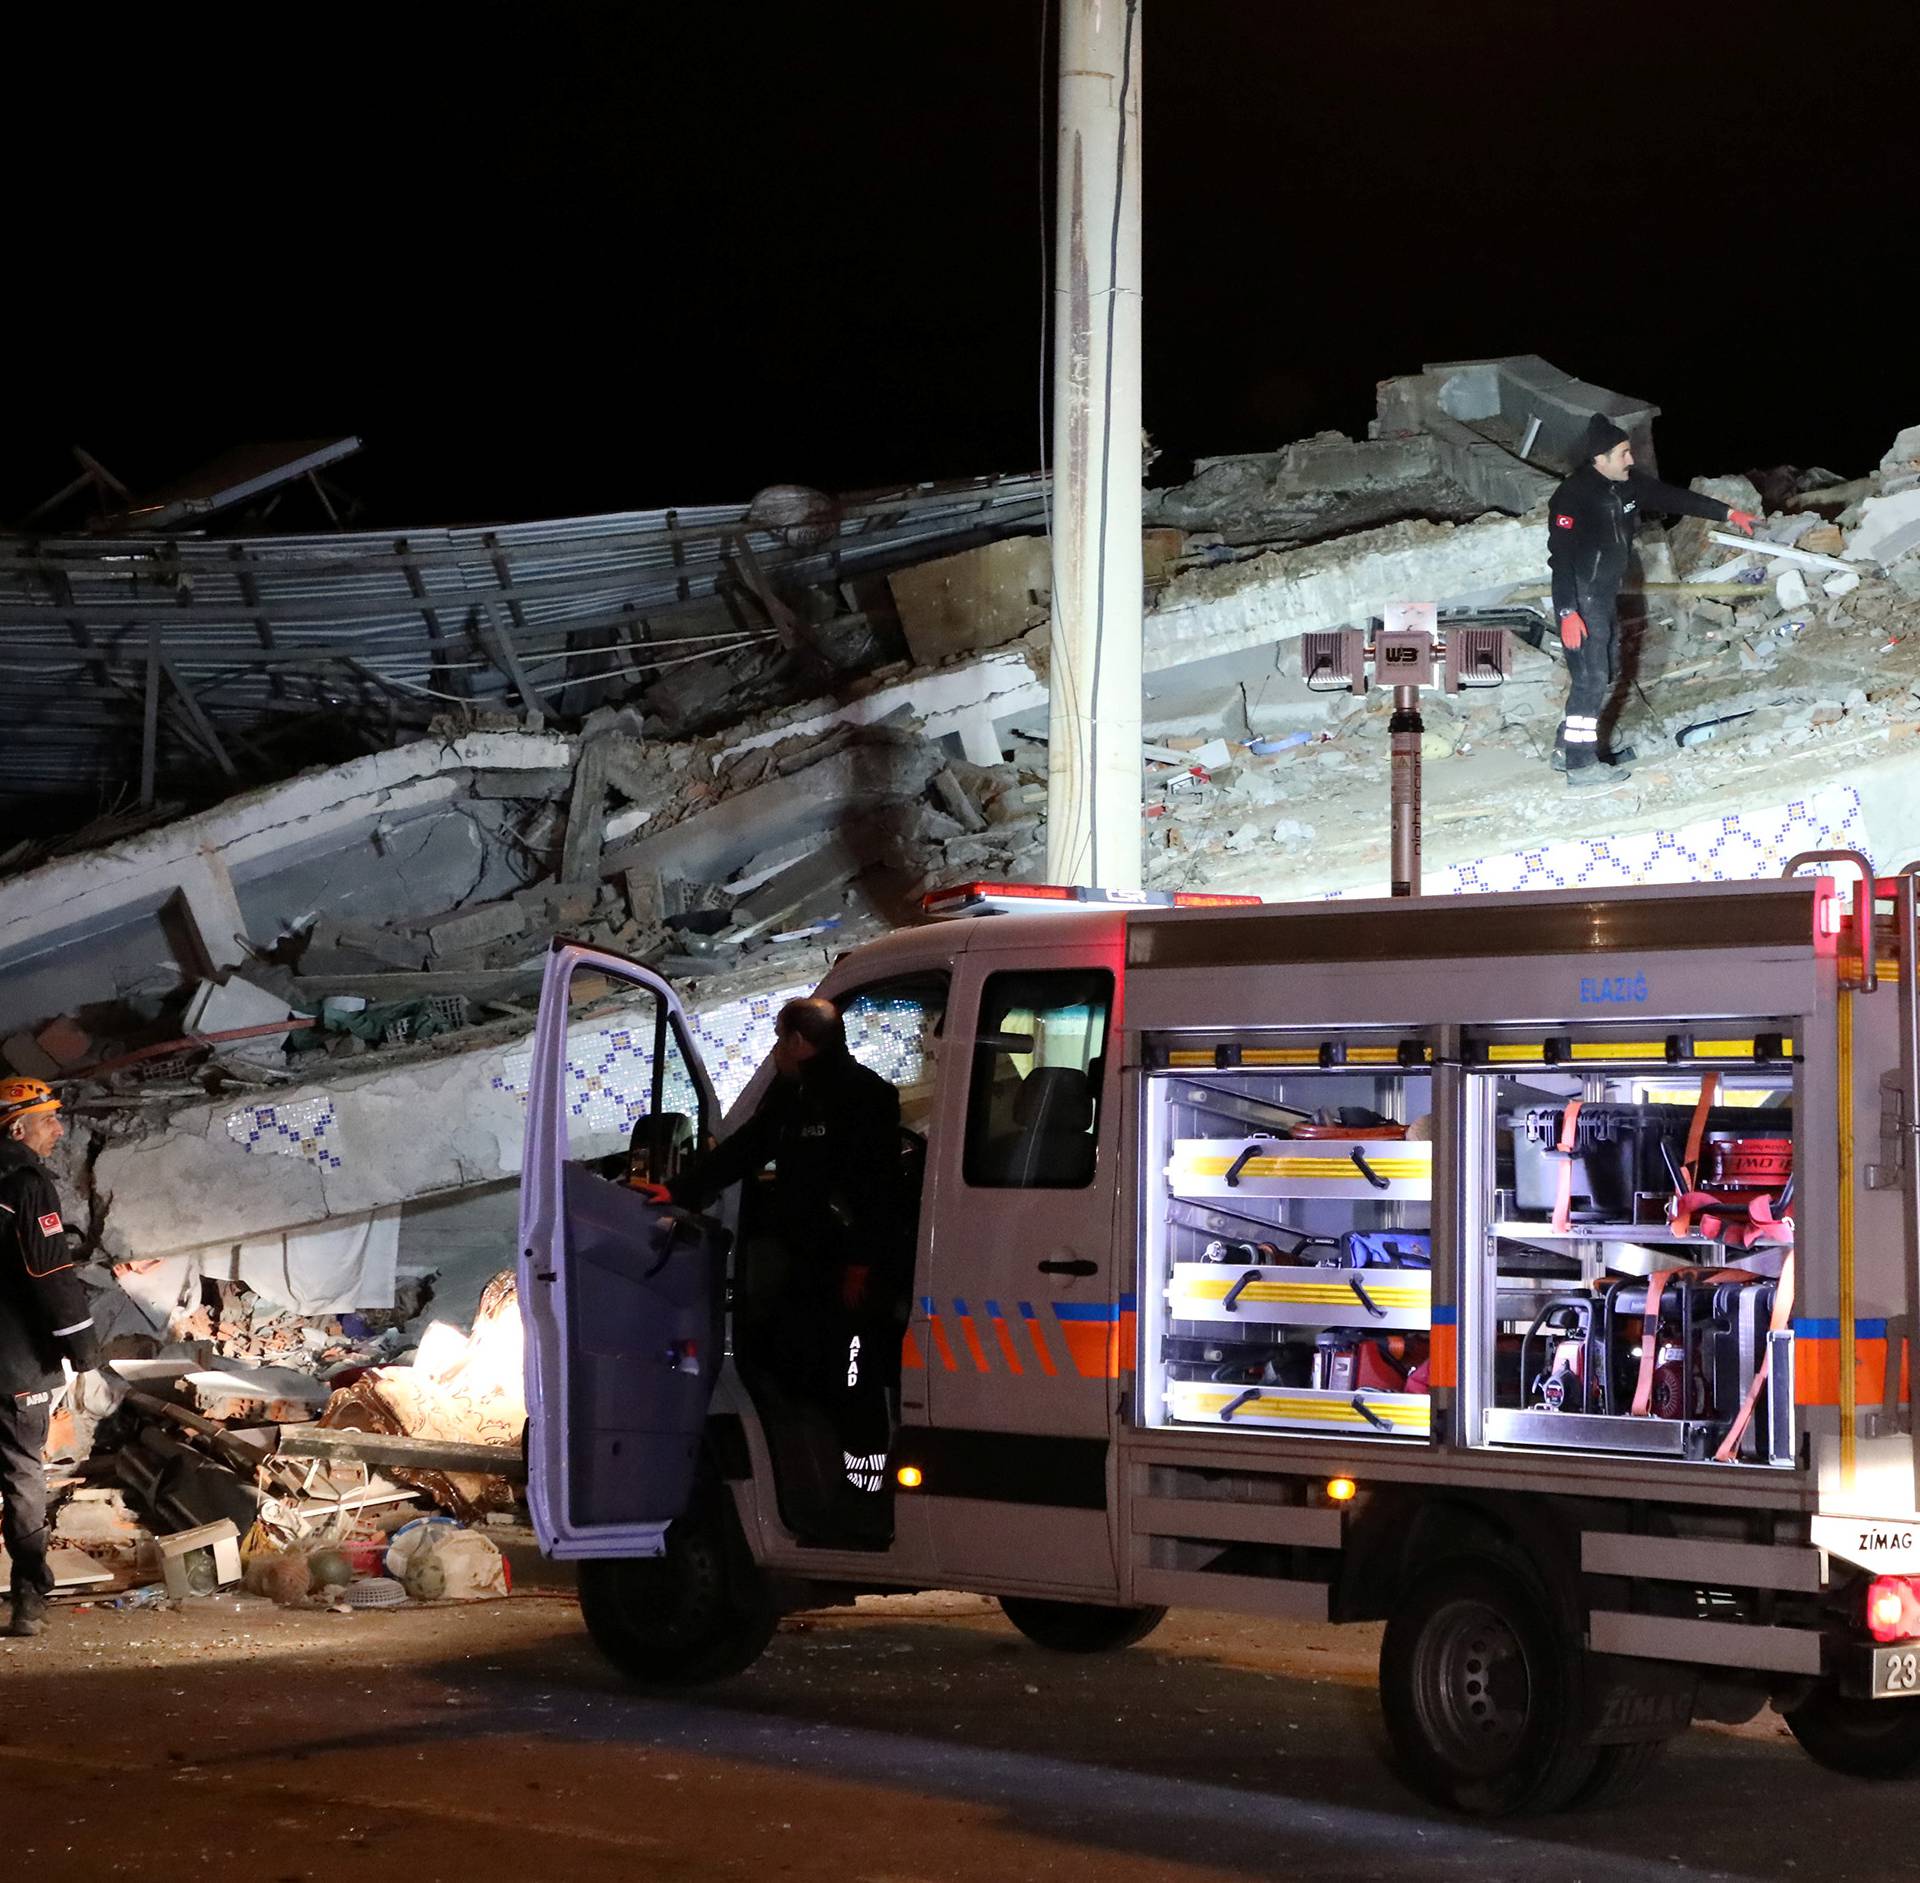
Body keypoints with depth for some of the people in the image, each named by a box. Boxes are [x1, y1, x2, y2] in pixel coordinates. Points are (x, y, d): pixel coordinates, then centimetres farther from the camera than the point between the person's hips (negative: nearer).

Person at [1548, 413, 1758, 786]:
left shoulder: (1627, 484, 3)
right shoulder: (1573, 497, -22)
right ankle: (1581, 764, 3)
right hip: (1582, 599, -9)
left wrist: (1726, 513, 13)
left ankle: (1570, 747, 27)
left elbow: (1672, 497, 12)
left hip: (1607, 595, 9)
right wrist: (1567, 613, -27)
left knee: (1606, 676, 16)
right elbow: (1561, 557, -23)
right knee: (1591, 678, -6)